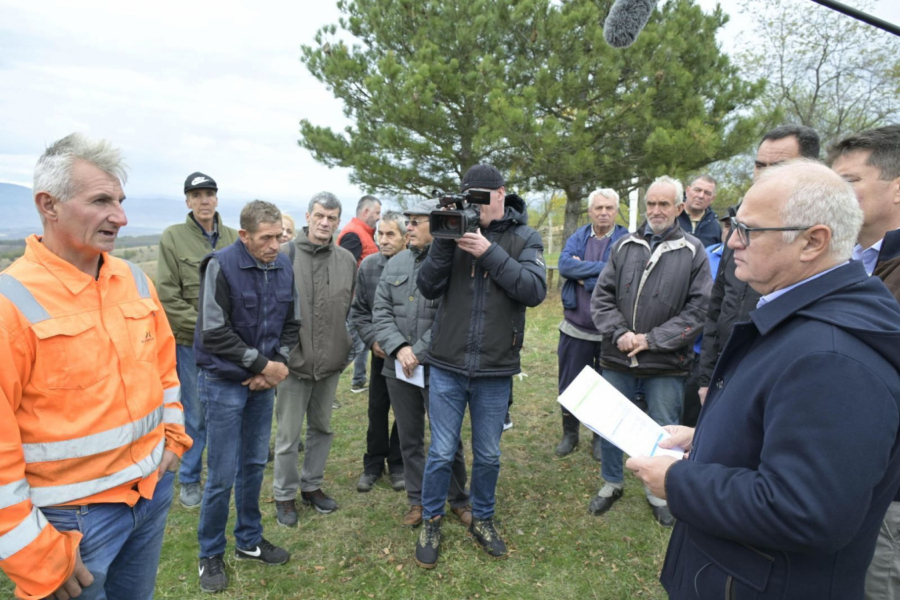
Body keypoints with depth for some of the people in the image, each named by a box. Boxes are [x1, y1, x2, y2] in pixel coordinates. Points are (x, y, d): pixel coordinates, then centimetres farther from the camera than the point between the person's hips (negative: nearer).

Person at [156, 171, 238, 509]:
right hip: (191, 342, -2)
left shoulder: (232, 238, 2)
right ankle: (189, 481, 28)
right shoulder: (173, 238, -5)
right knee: (195, 415, 8)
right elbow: (168, 297, -8)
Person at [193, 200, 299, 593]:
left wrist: (276, 365, -6)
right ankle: (210, 555, 25)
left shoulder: (284, 267, -1)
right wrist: (263, 364, -15)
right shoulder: (221, 266, -16)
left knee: (254, 465, 16)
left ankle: (249, 541, 34)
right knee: (223, 475, 3)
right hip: (225, 383, -5)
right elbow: (214, 333, -18)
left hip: (264, 383, 5)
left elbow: (291, 324, 7)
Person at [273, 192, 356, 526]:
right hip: (294, 361, -4)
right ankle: (285, 496, 28)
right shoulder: (284, 255, -8)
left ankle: (312, 485, 37)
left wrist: (347, 346, 5)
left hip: (331, 361, 4)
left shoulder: (347, 260, 4)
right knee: (288, 435, 8)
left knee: (322, 428, 18)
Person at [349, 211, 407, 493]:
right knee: (377, 409, 13)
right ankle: (373, 464, 30)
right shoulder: (368, 265, -3)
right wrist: (373, 340, -8)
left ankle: (398, 464, 30)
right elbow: (358, 311, 4)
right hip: (380, 352, 3)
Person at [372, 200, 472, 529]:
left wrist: (418, 353, -18)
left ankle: (459, 500, 30)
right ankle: (417, 500, 34)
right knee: (409, 439, 16)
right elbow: (381, 313, 3)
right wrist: (399, 348, -11)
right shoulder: (395, 264, 7)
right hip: (398, 368, 5)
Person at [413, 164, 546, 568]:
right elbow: (427, 288, -5)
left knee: (488, 454, 16)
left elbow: (535, 290, -15)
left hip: (495, 371, 0)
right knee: (441, 452, 10)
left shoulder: (524, 238, 0)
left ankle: (482, 519, 39)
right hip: (447, 366, 0)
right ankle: (431, 522, 32)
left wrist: (489, 253, -22)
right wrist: (443, 241, -18)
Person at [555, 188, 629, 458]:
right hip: (576, 326, 3)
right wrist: (602, 267, -20)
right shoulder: (578, 237, 4)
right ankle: (570, 433, 32)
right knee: (569, 386, 13)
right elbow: (564, 265, -15)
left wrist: (584, 276, -13)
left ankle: (601, 437, 33)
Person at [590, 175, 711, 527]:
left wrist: (652, 339, -12)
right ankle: (611, 483, 35)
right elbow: (602, 296, 4)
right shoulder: (624, 246, 4)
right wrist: (619, 333, -11)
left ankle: (659, 492, 35)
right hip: (617, 358, 2)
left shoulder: (693, 251, -2)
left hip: (666, 364, -2)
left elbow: (698, 309, -7)